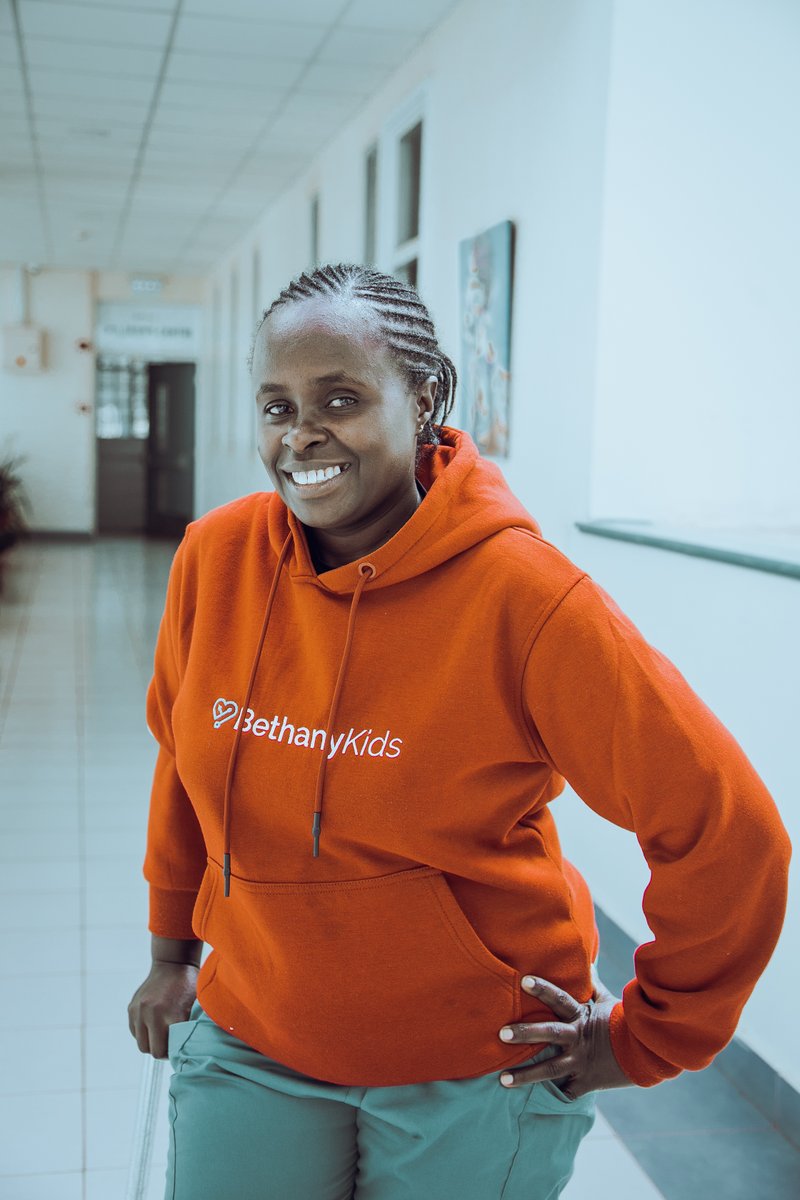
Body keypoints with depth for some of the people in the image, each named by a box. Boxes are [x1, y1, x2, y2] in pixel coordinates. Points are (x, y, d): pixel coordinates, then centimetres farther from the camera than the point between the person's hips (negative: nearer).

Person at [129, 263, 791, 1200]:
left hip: (476, 1072, -3)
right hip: (252, 1044, 3)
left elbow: (724, 828, -15)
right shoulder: (215, 558, -9)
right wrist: (172, 947, 17)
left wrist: (647, 1040, -6)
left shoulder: (522, 596, -21)